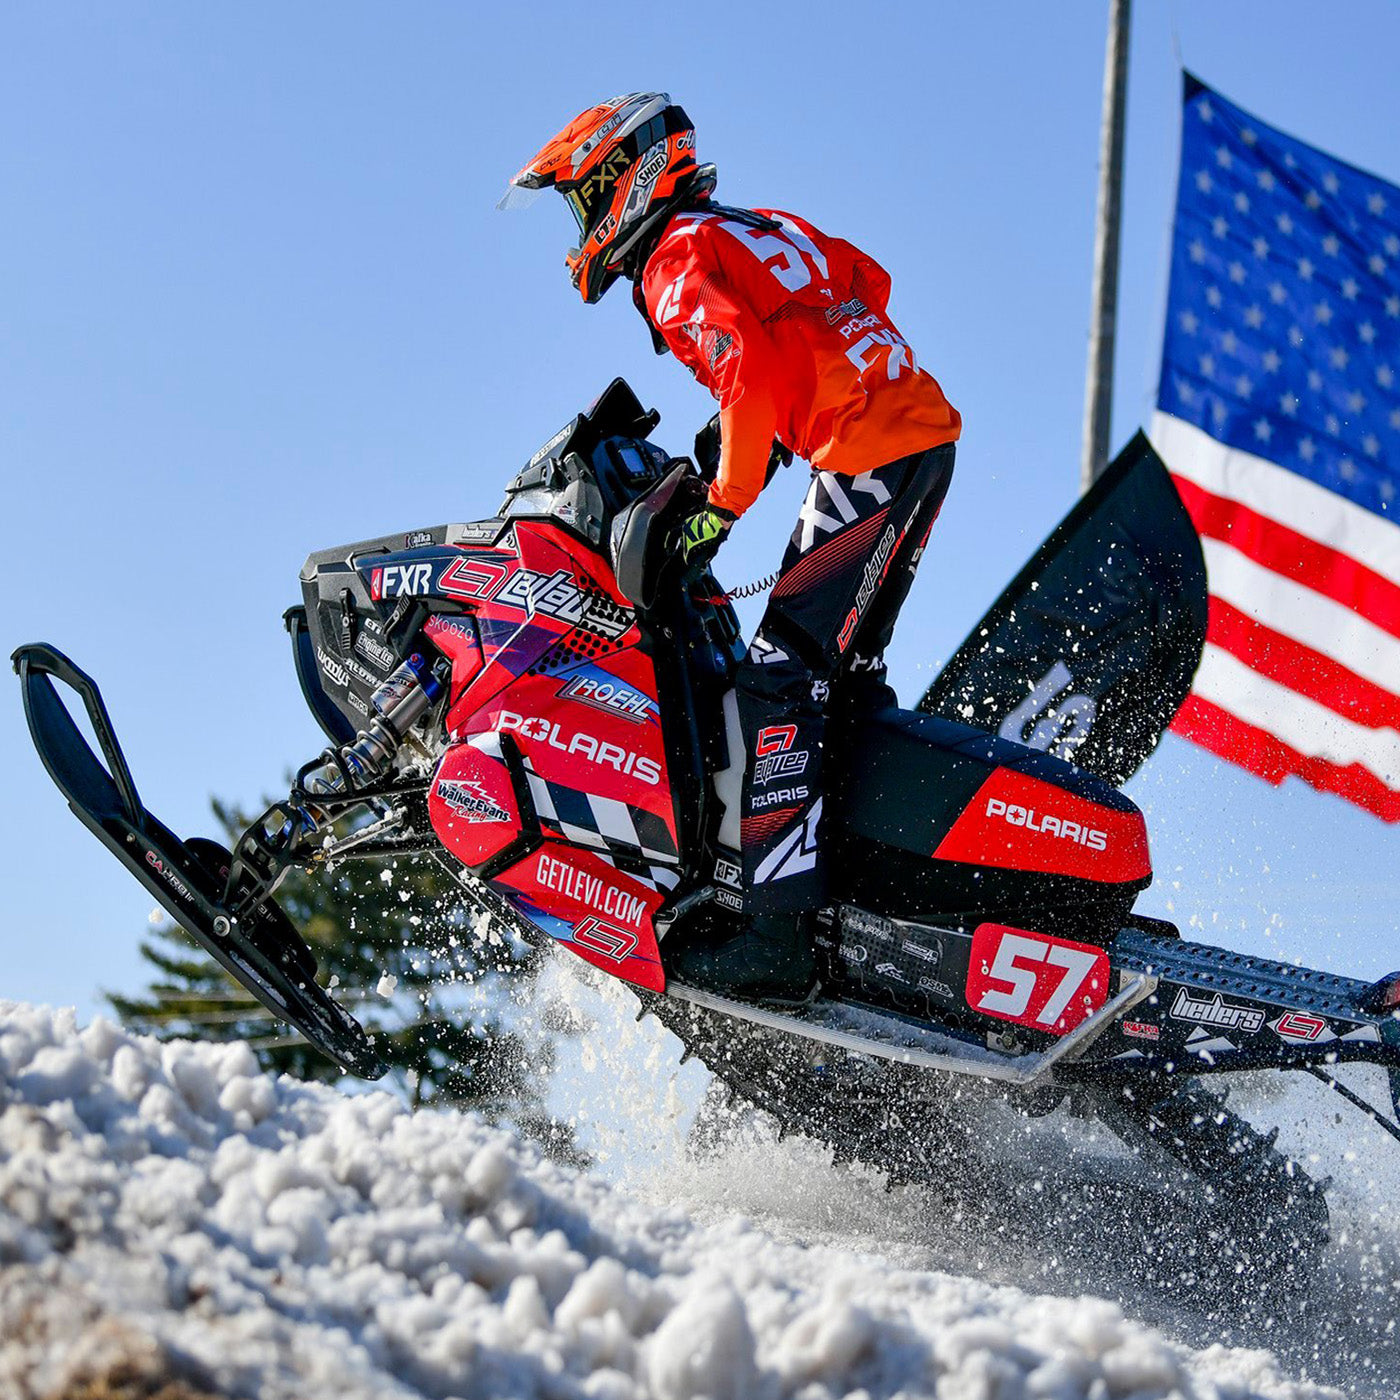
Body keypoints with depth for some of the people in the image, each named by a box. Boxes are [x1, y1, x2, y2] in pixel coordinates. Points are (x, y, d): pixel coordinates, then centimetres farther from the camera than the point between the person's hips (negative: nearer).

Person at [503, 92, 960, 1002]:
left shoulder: (678, 262, -6)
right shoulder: (755, 230, 22)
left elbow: (752, 376, -21)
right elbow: (866, 282, 29)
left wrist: (719, 509, -17)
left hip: (866, 459, -10)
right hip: (919, 431, 10)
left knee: (783, 676, -14)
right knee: (846, 670, 18)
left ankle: (778, 938, -21)